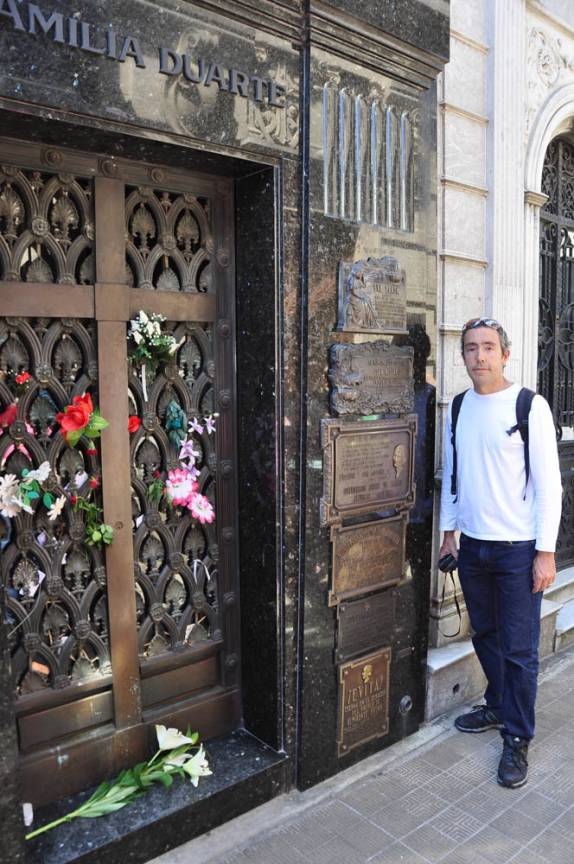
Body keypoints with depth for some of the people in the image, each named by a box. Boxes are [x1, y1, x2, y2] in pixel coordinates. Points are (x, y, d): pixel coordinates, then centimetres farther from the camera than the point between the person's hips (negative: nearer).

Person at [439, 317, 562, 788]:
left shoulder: (530, 406, -10)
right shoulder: (458, 408, 6)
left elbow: (549, 483, -11)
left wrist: (546, 551, -13)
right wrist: (449, 531, 11)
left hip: (518, 548, -5)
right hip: (472, 545, 5)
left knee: (519, 650, 3)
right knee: (485, 635, 19)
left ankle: (517, 739, 20)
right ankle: (498, 707, 39)